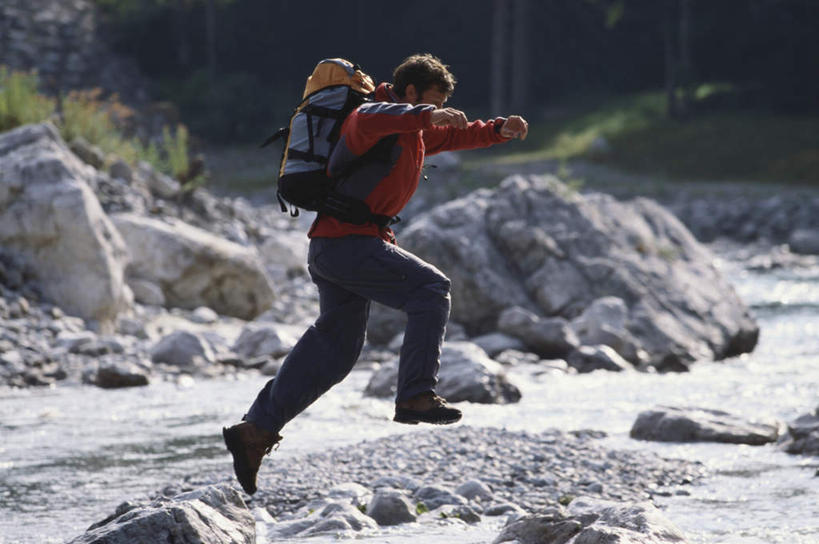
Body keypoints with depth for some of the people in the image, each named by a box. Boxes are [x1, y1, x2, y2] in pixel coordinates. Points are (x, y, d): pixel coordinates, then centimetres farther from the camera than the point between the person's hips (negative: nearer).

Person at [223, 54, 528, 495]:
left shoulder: (413, 133, 20)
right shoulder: (377, 116, -11)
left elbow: (453, 136, 34)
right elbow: (365, 122, -36)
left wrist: (499, 130, 19)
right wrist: (425, 116, -44)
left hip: (332, 247, 10)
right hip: (347, 240, -10)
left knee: (335, 348, 13)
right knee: (430, 288, -16)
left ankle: (256, 429, 14)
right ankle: (416, 397, -20)